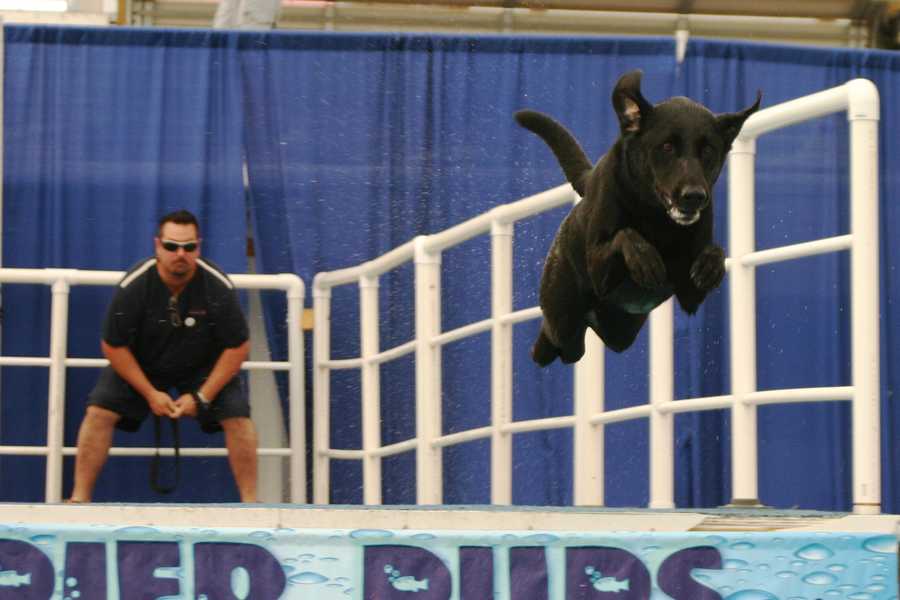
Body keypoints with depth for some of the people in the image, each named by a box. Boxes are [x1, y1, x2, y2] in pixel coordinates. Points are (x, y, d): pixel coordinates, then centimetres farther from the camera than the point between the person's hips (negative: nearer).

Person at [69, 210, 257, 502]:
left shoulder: (219, 287, -25)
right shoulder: (133, 286, -26)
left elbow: (238, 347, -15)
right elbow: (113, 346, -15)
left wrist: (202, 397, -19)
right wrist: (150, 394, -17)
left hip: (203, 368, 0)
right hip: (139, 366, 0)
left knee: (238, 416, -19)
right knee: (99, 411, -18)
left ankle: (250, 501, -8)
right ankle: (79, 498, -10)